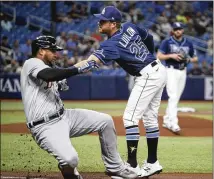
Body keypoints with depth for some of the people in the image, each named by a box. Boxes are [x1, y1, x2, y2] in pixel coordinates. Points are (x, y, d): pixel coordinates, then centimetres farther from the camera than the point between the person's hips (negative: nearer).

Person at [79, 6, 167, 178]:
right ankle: (153, 163, 25)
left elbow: (93, 60, -37)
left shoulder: (112, 44, -21)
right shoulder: (130, 26, 2)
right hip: (159, 70, 10)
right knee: (150, 118, 17)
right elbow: (149, 37, 18)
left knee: (130, 118, -9)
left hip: (147, 76, -10)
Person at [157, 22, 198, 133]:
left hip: (183, 72, 5)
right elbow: (159, 56, -5)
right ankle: (173, 123, -25)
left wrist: (189, 59, -8)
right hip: (171, 71, -5)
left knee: (176, 98, 10)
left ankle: (166, 121, 23)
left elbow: (195, 58, 15)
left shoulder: (188, 43, 10)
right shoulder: (167, 42, -2)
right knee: (173, 96, -17)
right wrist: (171, 55, -18)